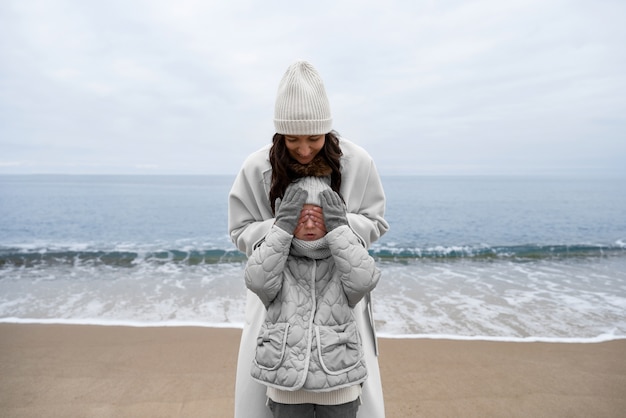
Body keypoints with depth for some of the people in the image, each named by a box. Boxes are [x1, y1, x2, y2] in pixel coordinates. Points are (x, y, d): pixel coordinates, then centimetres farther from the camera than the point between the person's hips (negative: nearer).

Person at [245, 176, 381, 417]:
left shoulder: (343, 260, 0)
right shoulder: (277, 260, 1)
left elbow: (363, 280, -20)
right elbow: (258, 280, -20)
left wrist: (339, 228, -19)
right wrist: (283, 226, -21)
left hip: (338, 383, 0)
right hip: (286, 385, 0)